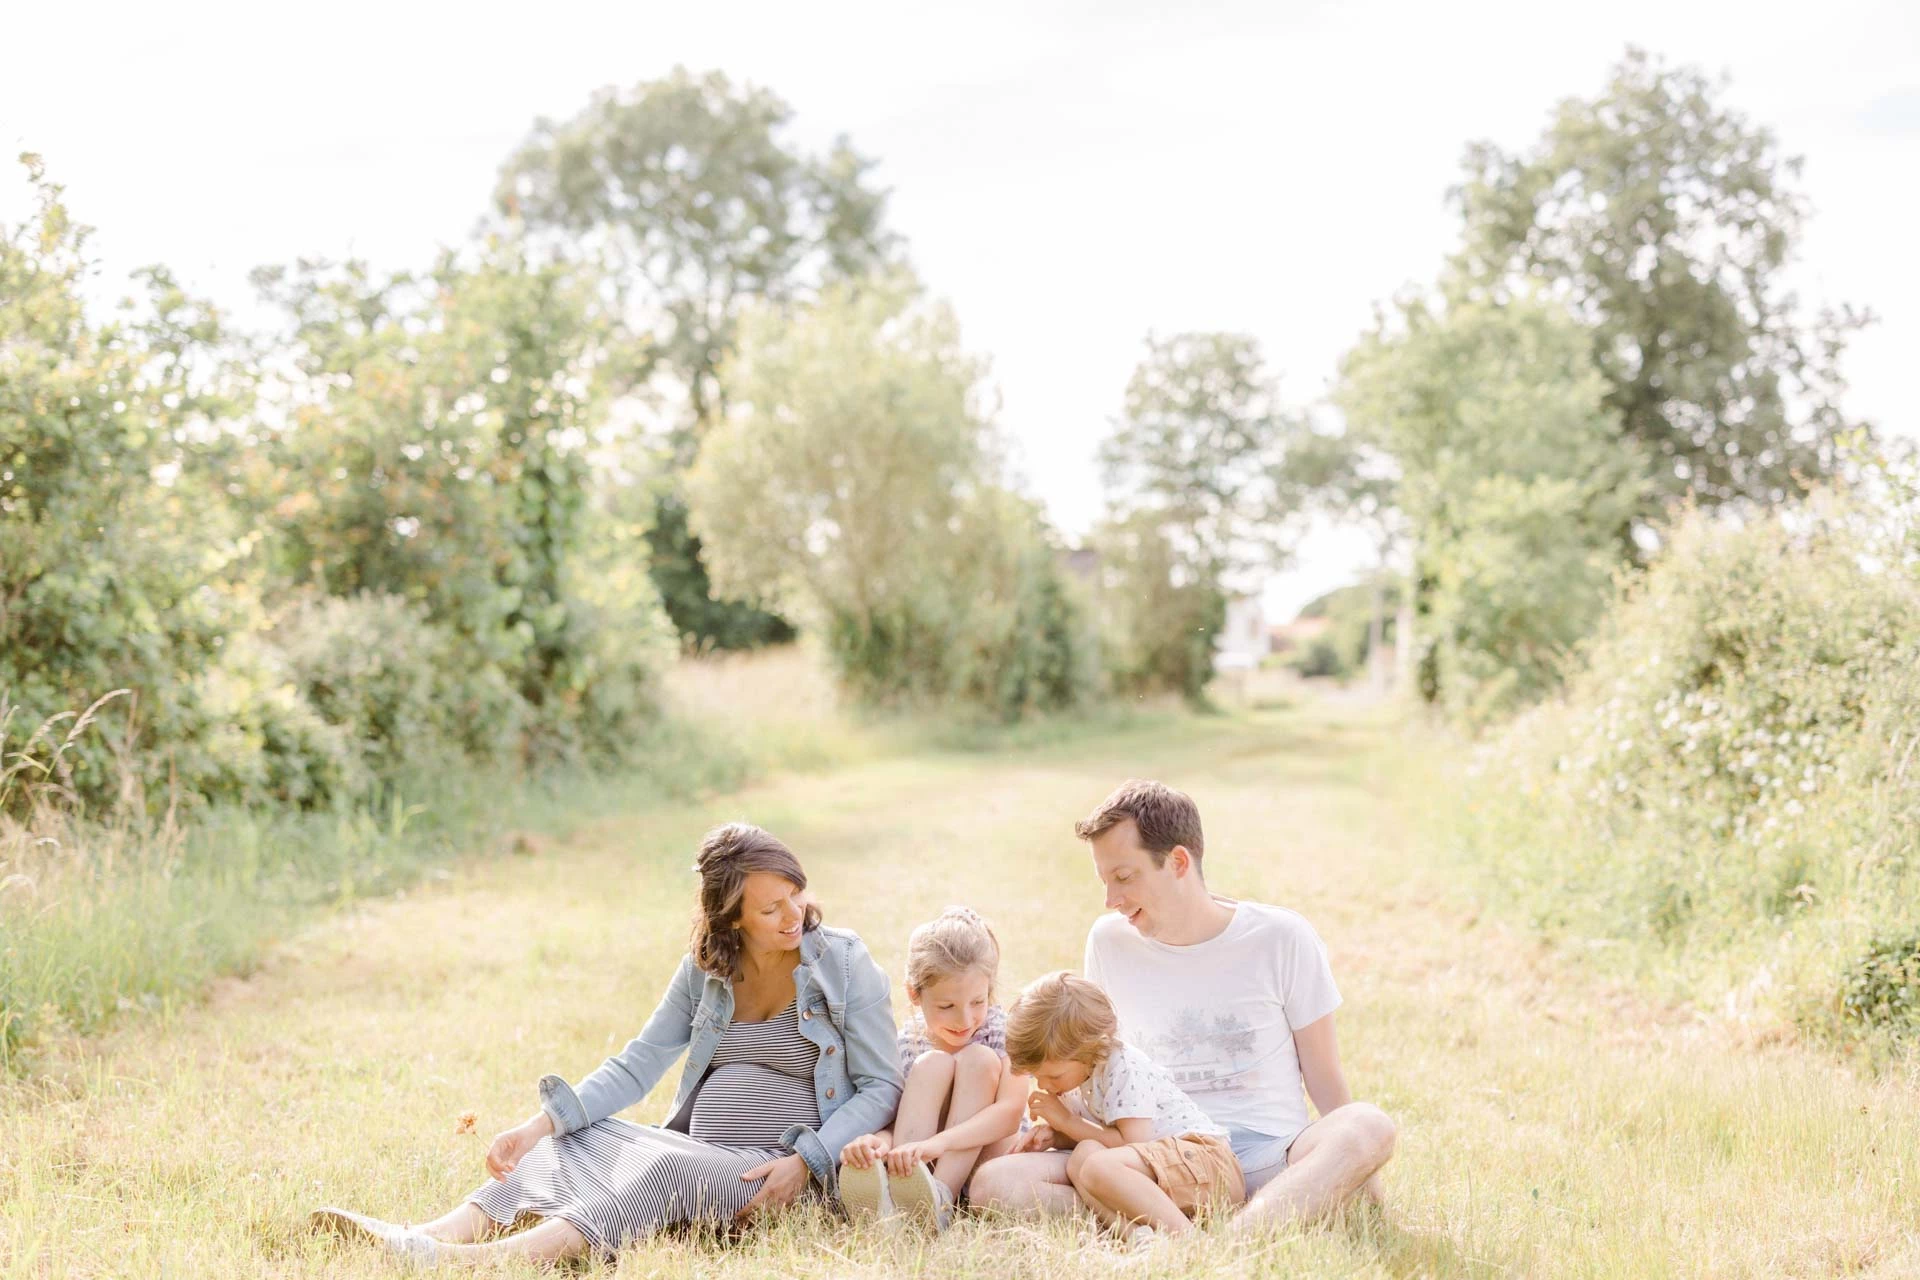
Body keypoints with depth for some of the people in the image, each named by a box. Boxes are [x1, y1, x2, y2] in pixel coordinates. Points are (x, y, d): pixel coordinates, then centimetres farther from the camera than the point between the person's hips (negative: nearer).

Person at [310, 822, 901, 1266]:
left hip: (782, 1170, -6)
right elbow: (637, 1066, 3)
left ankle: (487, 1258, -51)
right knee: (584, 1140, -17)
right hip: (697, 1149, 6)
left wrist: (804, 1162, -21)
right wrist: (542, 1124, -11)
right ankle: (432, 1235, -35)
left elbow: (881, 1088, -7)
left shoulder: (843, 962, -8)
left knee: (667, 1169, -33)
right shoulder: (707, 968, 6)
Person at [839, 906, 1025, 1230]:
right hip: (917, 1170, 1)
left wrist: (936, 1143, -43)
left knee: (979, 1059, -21)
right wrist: (877, 1140, -41)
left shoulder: (1004, 1031, -9)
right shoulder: (906, 1045, -3)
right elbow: (890, 1117, -12)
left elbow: (1010, 1112, -26)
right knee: (934, 1064, -21)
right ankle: (895, 1195, -40)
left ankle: (941, 1198, -36)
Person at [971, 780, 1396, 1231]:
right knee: (995, 1182, -22)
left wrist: (1359, 1175, -7)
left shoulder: (1281, 938, 0)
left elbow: (1324, 1080, 4)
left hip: (1269, 1156, -2)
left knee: (1369, 1127, -35)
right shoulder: (1109, 941, 8)